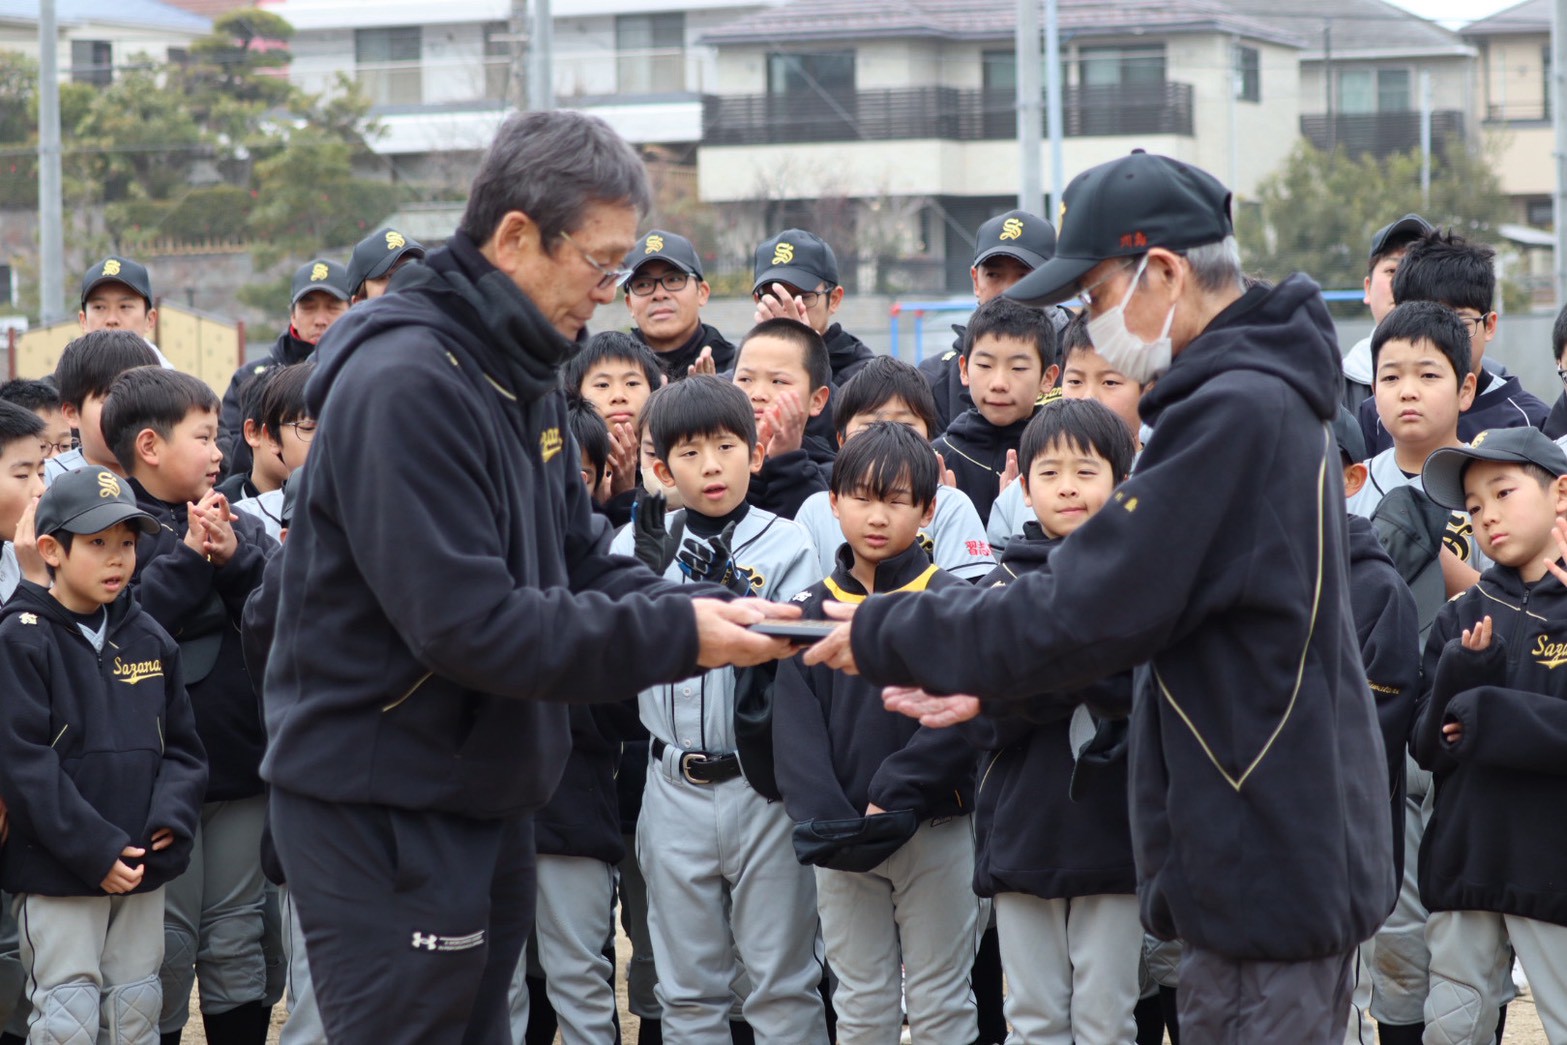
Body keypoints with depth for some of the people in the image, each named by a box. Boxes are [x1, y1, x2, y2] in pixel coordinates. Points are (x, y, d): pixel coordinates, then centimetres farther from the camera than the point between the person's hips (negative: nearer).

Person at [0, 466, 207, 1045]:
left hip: (143, 866, 6)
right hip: (58, 871, -6)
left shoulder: (149, 639, 9)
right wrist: (95, 851, -18)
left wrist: (170, 819, -7)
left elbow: (181, 745, 13)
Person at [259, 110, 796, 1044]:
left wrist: (707, 611, -6)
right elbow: (468, 621, -27)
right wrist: (674, 637, -23)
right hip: (382, 811, -10)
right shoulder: (406, 382, -22)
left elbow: (580, 559, 13)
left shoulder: (525, 374, 10)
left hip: (484, 800, 10)